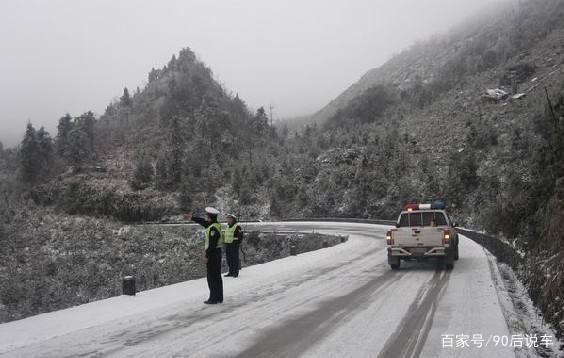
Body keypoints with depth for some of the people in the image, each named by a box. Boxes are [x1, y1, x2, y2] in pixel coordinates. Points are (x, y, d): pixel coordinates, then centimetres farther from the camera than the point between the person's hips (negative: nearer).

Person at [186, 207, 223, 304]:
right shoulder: (213, 225, 8)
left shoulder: (213, 228, -22)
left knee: (212, 277, -4)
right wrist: (192, 218, 34)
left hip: (212, 253, -10)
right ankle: (219, 297, 22)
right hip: (217, 253, 10)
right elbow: (203, 221, 24)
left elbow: (212, 244, -24)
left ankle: (214, 298, 0)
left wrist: (206, 256, -20)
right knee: (217, 276, 15)